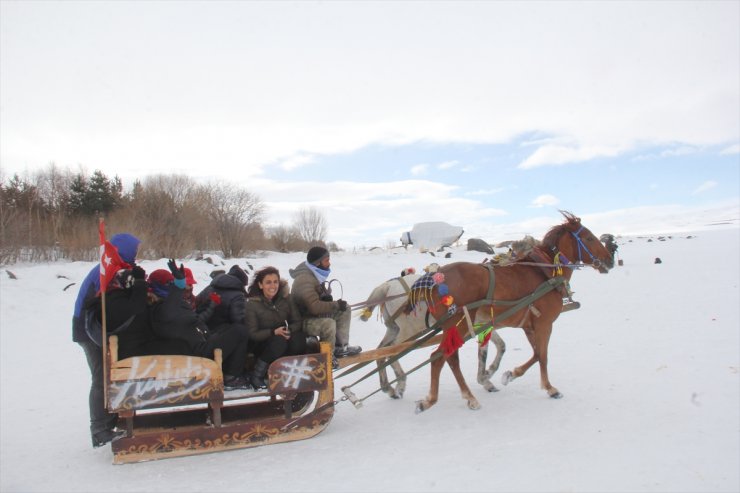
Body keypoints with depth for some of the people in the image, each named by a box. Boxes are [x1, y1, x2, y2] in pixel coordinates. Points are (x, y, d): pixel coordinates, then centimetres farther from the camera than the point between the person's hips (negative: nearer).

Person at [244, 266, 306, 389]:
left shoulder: (285, 297, -3)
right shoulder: (252, 304, -13)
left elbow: (297, 321, -2)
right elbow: (252, 334, -14)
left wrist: (289, 330, -25)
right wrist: (274, 332, -29)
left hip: (284, 337, 3)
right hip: (261, 343, -3)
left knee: (299, 337, -28)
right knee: (279, 341, -35)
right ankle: (256, 376, -17)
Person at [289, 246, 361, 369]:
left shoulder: (316, 274, 2)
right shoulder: (305, 280, -29)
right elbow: (315, 307, -36)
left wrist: (327, 296, -7)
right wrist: (336, 304, -25)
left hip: (315, 314, 10)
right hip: (303, 319, -10)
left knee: (345, 311, 3)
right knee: (328, 323, -35)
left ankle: (340, 347, 8)